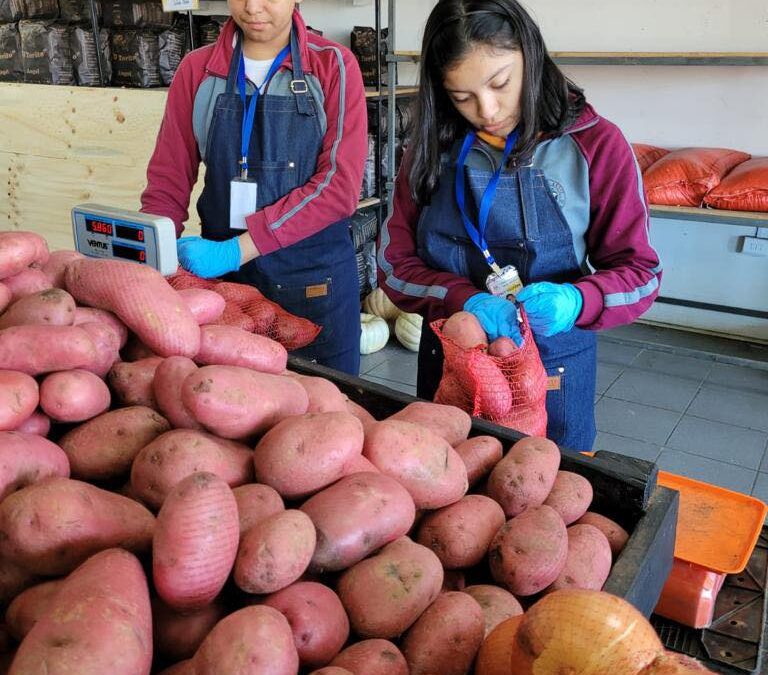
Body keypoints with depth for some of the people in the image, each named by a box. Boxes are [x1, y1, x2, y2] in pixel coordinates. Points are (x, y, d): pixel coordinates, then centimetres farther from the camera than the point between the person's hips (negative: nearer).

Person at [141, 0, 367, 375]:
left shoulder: (333, 66, -4)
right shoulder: (197, 70, 4)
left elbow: (339, 185, -14)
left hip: (315, 279, -2)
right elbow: (168, 181, 5)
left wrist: (237, 250, -21)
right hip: (222, 275, 2)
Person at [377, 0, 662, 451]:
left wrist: (574, 301, -28)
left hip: (552, 375, -2)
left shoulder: (594, 144, -10)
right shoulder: (434, 148, -3)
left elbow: (639, 274, -7)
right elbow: (395, 265, -3)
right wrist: (464, 300, -23)